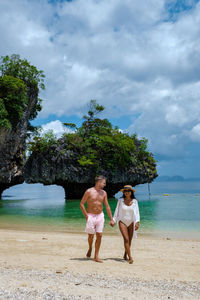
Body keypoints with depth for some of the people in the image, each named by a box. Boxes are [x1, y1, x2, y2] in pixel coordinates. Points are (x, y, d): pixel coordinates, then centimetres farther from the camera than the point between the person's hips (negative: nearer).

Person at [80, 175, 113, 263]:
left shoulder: (103, 193, 5)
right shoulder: (89, 191, -9)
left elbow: (107, 206, 9)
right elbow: (81, 204, -7)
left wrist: (111, 219, 8)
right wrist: (86, 216, -12)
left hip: (100, 216, 4)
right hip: (91, 216, -3)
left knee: (99, 236, -1)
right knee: (91, 235, 4)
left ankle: (96, 256, 9)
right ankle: (90, 248, 37)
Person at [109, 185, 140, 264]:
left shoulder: (134, 201, -2)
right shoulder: (120, 200, -3)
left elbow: (136, 212, -6)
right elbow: (117, 211, 4)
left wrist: (137, 222, -18)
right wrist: (113, 220, 1)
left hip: (131, 223, 2)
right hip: (122, 222, -2)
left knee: (129, 240, 10)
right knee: (126, 239, -16)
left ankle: (125, 255, 32)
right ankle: (130, 257, -15)